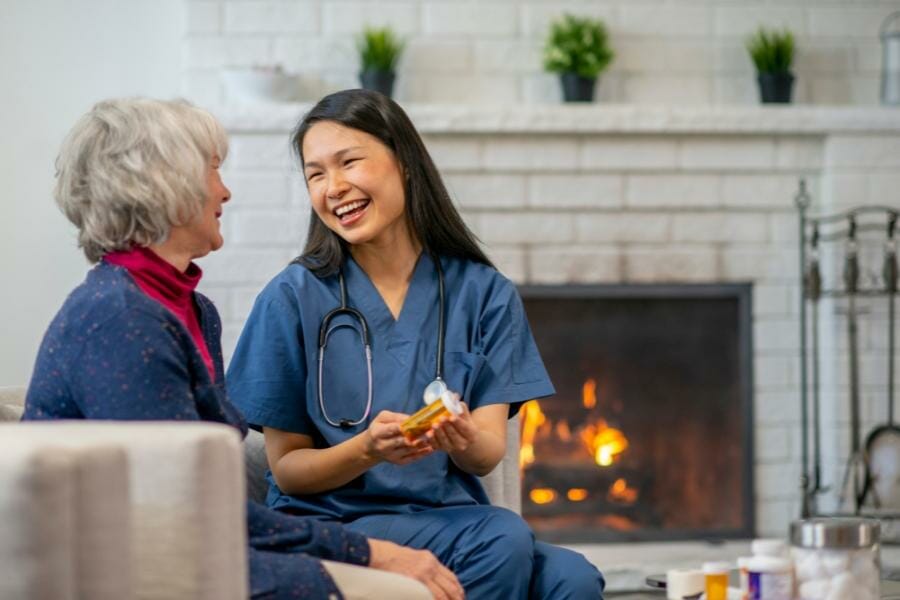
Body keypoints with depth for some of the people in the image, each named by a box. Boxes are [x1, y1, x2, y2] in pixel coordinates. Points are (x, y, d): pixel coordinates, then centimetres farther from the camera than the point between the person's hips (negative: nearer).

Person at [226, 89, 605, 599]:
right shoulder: (294, 298, -3)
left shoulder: (485, 294, 4)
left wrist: (465, 440, -23)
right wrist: (369, 449, -20)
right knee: (503, 538, -30)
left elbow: (488, 456, 2)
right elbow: (287, 470, 0)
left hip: (449, 516, 3)